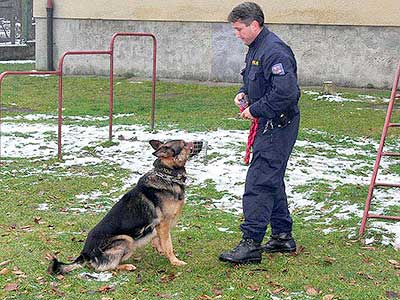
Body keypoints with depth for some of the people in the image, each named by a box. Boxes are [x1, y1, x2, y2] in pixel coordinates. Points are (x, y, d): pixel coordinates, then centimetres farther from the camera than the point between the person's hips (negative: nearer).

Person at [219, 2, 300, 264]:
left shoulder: (274, 51, -21)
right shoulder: (256, 48, 13)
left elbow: (285, 92, -28)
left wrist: (255, 109, -19)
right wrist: (244, 92, 8)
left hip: (278, 126, -11)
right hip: (268, 125, 11)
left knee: (259, 183, -11)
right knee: (272, 180, 17)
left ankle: (251, 244, -9)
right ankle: (283, 237, 28)